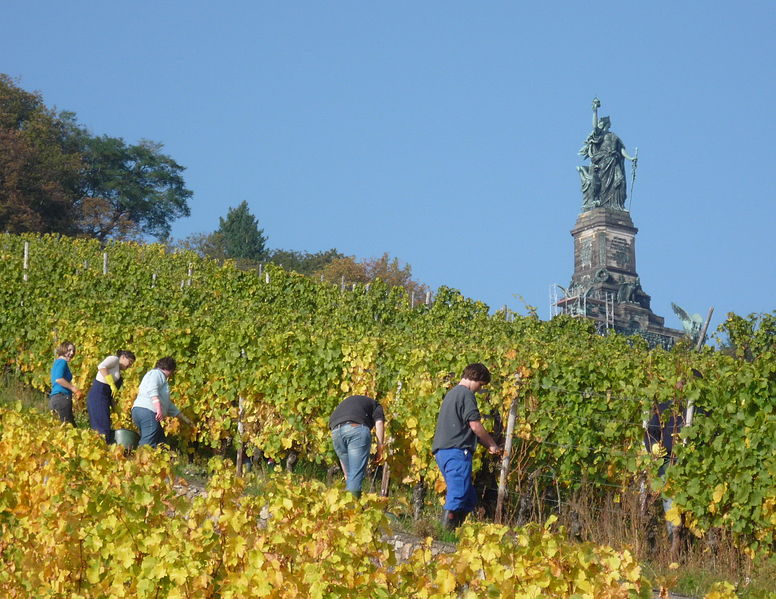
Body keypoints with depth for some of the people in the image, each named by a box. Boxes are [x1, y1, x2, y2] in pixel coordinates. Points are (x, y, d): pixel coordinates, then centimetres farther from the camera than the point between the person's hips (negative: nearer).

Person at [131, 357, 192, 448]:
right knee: (148, 444, -19)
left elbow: (169, 405, 38)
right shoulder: (157, 373, 4)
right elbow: (152, 390, -17)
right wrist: (159, 409, -26)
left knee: (160, 443, 5)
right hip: (147, 410, -10)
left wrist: (184, 419, 40)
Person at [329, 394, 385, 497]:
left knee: (350, 476, 18)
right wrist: (380, 449, 5)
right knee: (356, 476, -4)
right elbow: (379, 423, 6)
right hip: (356, 427, -5)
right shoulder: (375, 405, 32)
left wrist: (345, 473, 42)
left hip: (335, 431, 5)